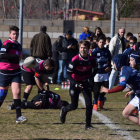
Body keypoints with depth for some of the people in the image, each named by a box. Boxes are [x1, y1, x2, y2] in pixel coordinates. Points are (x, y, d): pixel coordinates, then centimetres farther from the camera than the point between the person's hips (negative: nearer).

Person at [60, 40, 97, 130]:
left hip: (85, 83, 3)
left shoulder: (92, 60, -11)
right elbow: (68, 73, -18)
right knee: (74, 106, 6)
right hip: (75, 83, -3)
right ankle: (64, 110, 41)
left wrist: (89, 78, -6)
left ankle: (88, 124, -1)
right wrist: (75, 84, -30)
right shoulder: (75, 60, -22)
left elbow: (95, 70, 10)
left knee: (89, 104, -12)